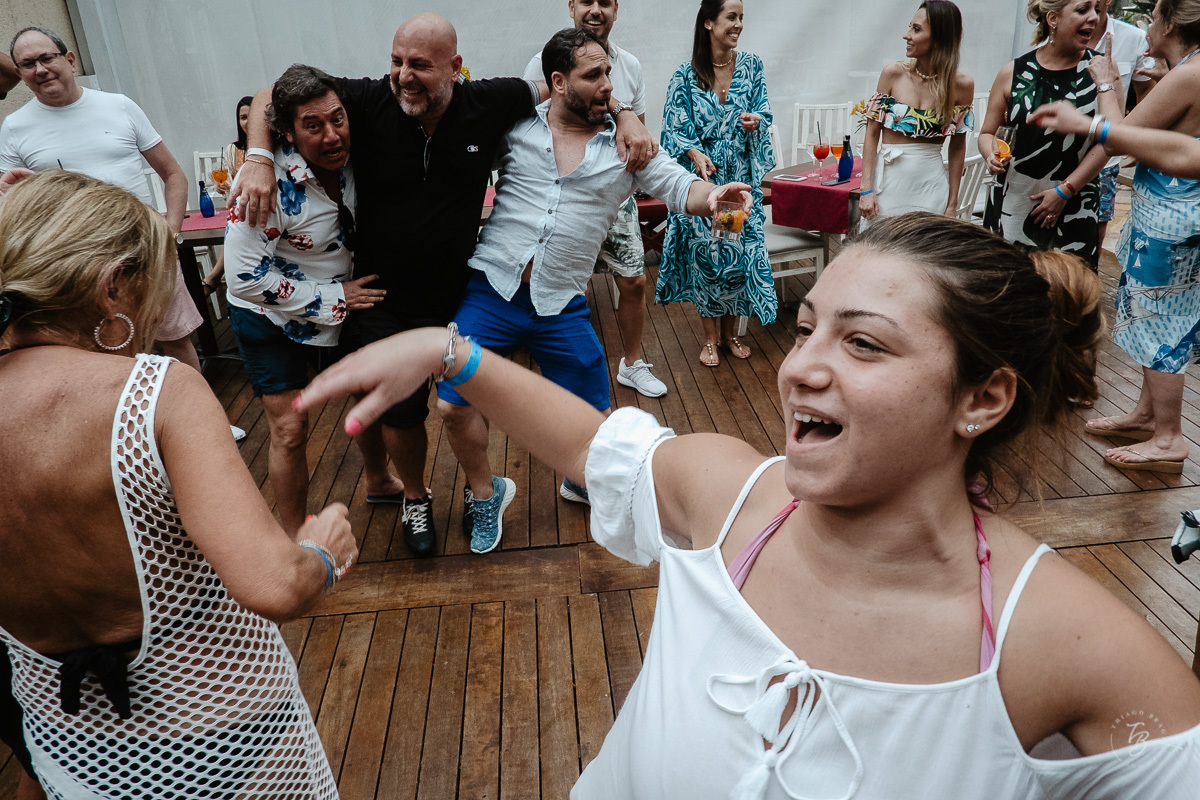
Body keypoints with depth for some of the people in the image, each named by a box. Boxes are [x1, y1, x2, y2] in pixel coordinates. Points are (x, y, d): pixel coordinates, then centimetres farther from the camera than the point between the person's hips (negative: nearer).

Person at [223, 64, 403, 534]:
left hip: (339, 309, 6)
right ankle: (295, 540, 13)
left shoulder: (348, 160, -11)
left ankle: (378, 482, 43)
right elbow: (244, 275, -26)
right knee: (290, 430, -5)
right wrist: (333, 297, -25)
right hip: (271, 318, -6)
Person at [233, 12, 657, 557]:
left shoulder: (488, 103, -11)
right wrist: (259, 159, -24)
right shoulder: (367, 102, -15)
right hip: (385, 299, -1)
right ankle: (415, 498, 41)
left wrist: (626, 116, -9)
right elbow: (271, 97, -7)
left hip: (459, 293, 1)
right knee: (400, 410, 11)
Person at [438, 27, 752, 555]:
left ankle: (582, 480, 40)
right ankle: (487, 492, 23)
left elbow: (678, 186, -4)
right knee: (454, 404, -6)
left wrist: (711, 196, -25)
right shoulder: (517, 127, 3)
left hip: (560, 304, 1)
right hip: (492, 288, 0)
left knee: (592, 415, 5)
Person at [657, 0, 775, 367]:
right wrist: (695, 154, -24)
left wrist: (756, 120, -16)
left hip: (742, 176, 3)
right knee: (705, 251, -1)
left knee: (741, 251, 2)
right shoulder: (685, 76, -4)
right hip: (703, 176, -2)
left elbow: (764, 111, 8)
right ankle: (710, 337, 15)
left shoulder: (751, 65, 5)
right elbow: (675, 129, -5)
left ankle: (730, 332, 20)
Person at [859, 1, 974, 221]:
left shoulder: (962, 85, -3)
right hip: (891, 183, 0)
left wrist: (952, 204, 3)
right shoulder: (893, 73, -4)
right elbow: (872, 135, -3)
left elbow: (958, 147, 4)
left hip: (932, 186, 1)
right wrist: (866, 190, -9)